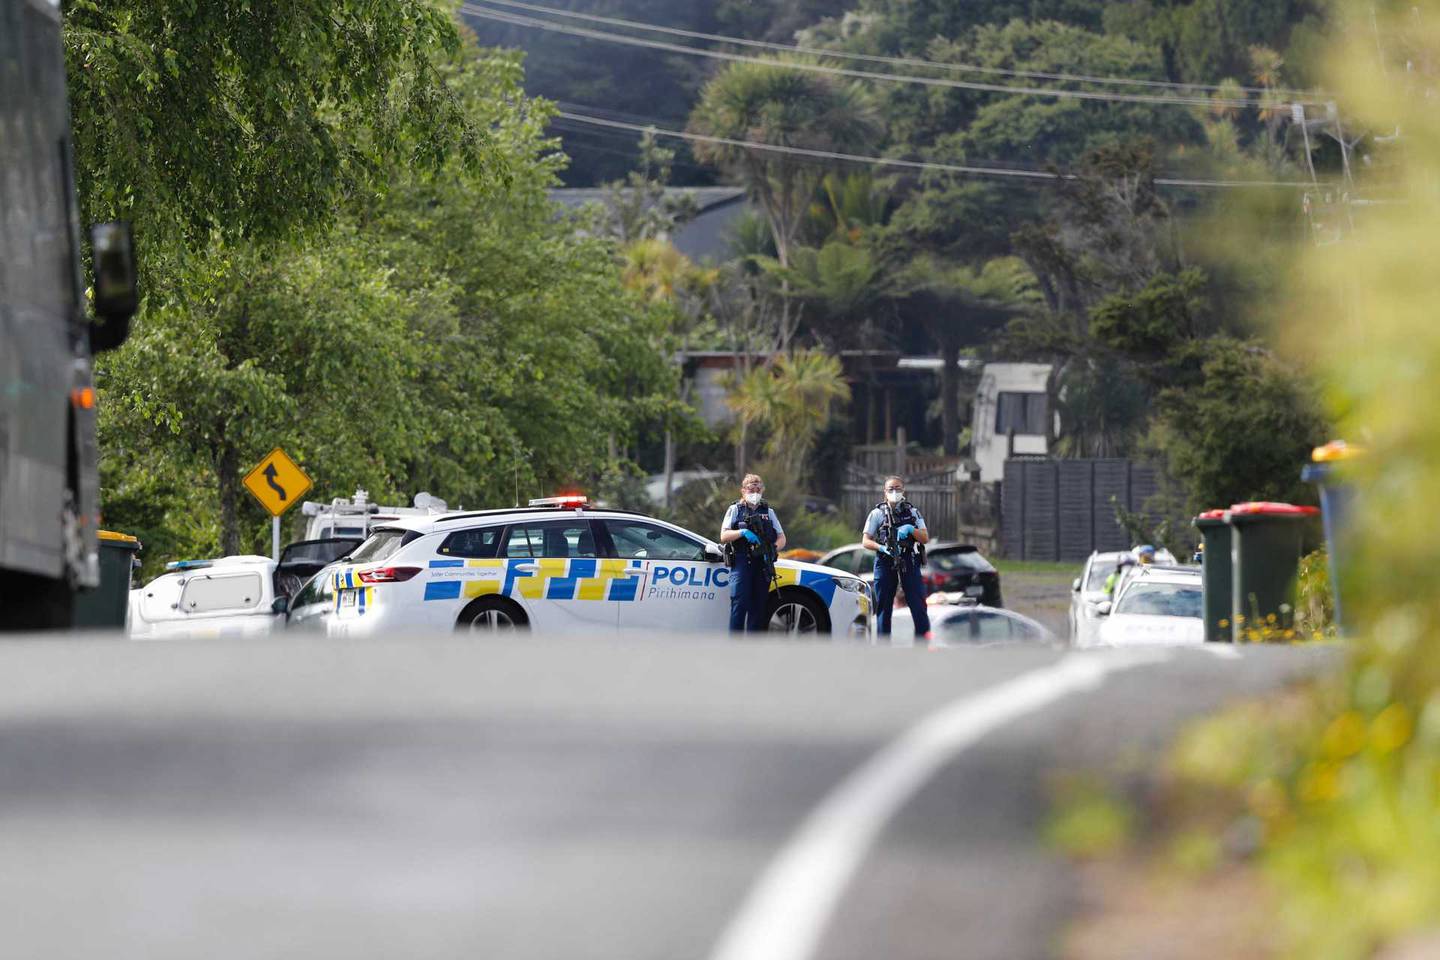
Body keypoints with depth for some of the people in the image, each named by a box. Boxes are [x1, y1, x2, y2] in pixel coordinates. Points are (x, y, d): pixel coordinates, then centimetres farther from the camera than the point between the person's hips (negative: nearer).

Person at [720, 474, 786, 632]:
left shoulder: (768, 512, 18)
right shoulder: (735, 510, 10)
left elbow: (781, 538, 15)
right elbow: (724, 536, 1)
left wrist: (773, 549, -7)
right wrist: (742, 532, -16)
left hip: (763, 564, 3)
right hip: (742, 562, -3)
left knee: (758, 607, 2)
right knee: (739, 604, -12)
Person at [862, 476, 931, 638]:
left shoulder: (912, 512, 11)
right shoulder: (878, 513, 6)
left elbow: (925, 538, 6)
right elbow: (866, 541, 2)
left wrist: (911, 530, -13)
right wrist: (882, 547, -16)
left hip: (909, 564, 1)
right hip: (885, 563, -1)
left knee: (919, 606, -7)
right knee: (884, 608, 2)